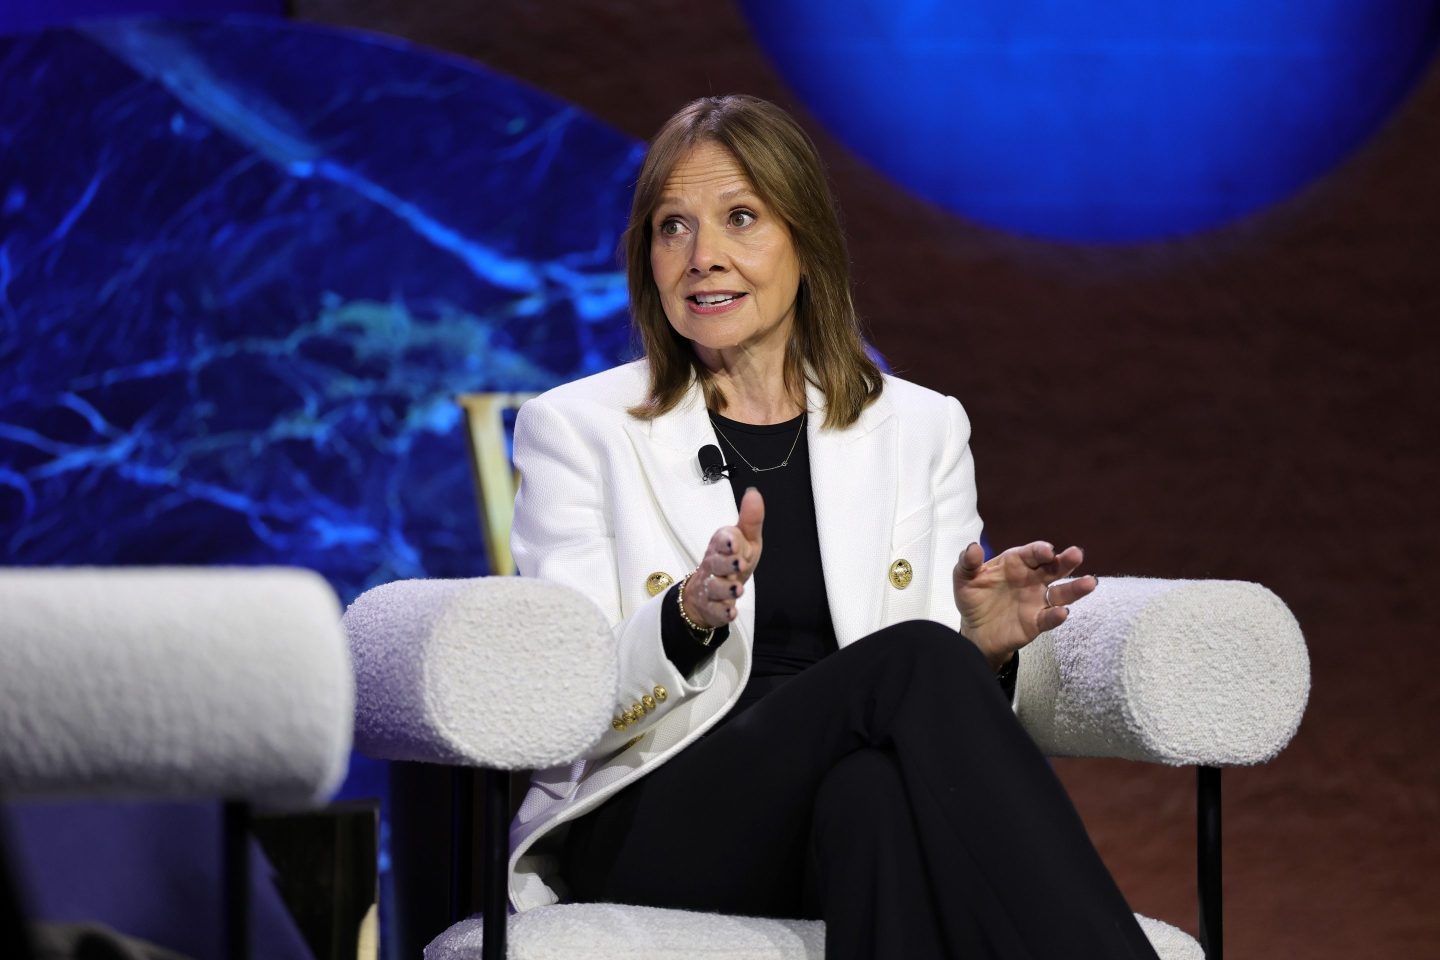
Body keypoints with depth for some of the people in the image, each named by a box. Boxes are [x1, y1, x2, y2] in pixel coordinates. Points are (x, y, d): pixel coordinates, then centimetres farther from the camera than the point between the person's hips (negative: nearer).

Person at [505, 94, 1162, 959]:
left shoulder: (921, 429, 16)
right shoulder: (574, 429, 8)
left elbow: (946, 707, 14)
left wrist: (984, 646, -10)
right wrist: (689, 616, -22)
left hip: (846, 824, 2)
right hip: (647, 838, -2)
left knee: (880, 789, -38)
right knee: (912, 661, -31)